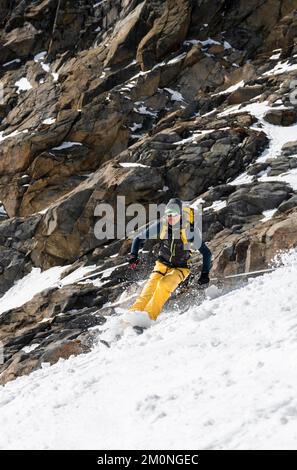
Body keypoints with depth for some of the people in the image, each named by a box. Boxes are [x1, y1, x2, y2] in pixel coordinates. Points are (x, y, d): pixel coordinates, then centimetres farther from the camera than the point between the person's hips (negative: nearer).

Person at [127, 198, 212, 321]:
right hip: (163, 264, 3)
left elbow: (206, 253, -14)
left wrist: (205, 274, -20)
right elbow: (139, 238, -4)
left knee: (165, 284, -30)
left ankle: (149, 316, -29)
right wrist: (133, 255, -20)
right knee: (152, 284, -24)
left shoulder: (190, 229, -22)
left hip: (181, 268, -2)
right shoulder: (161, 225, -14)